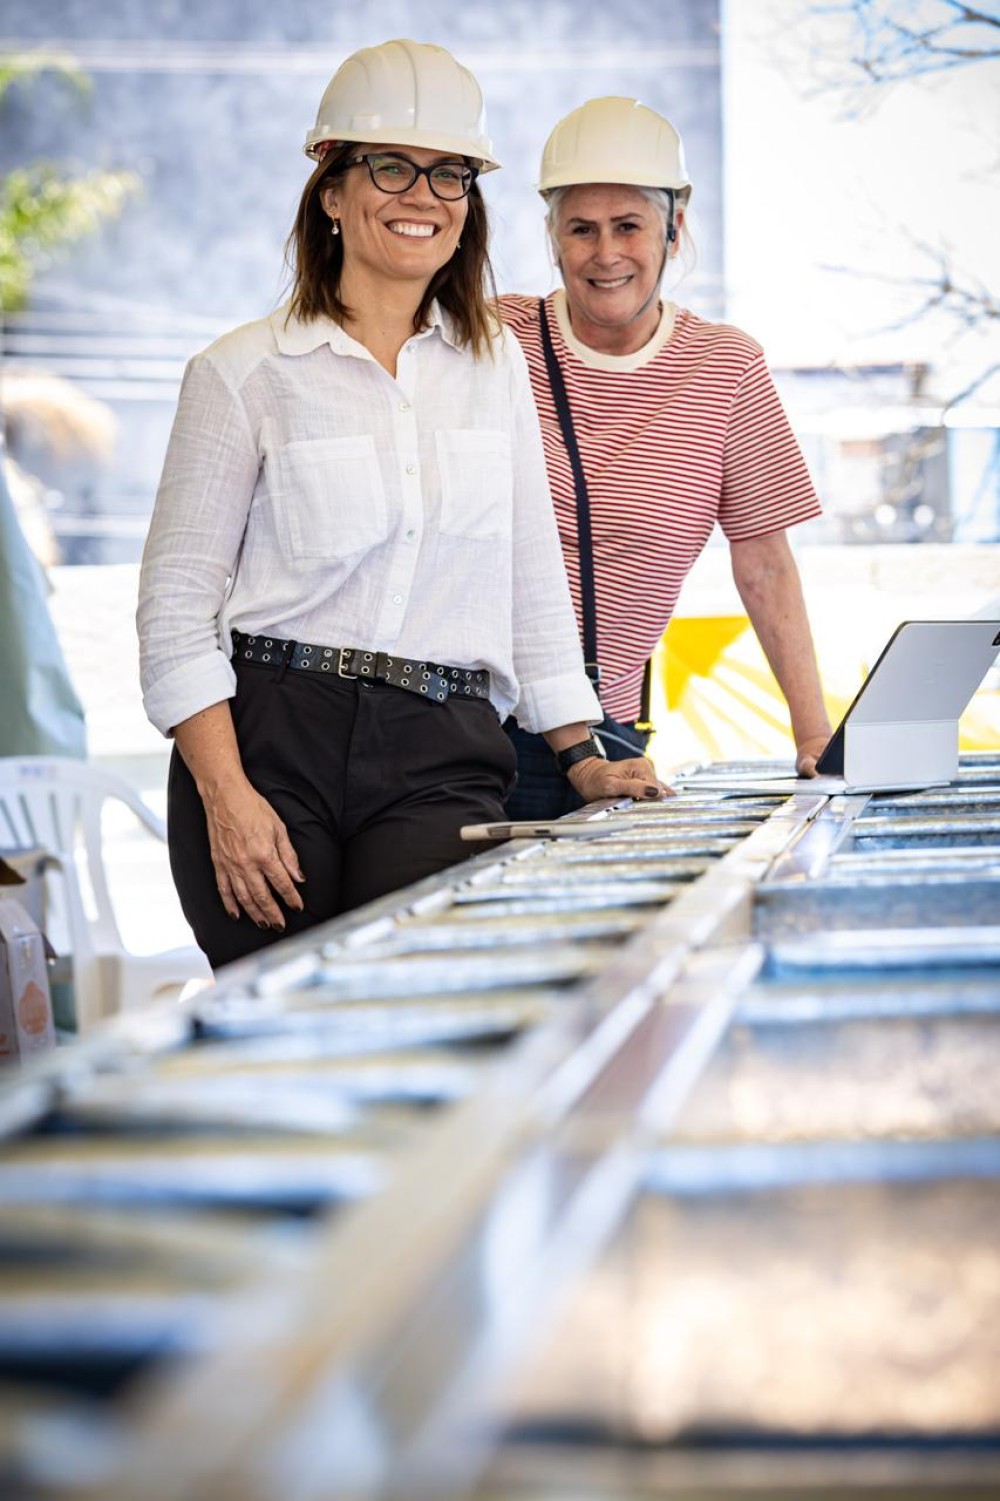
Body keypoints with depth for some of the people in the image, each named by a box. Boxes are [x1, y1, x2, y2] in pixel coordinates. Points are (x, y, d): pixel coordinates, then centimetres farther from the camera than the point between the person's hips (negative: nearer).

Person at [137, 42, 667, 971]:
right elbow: (177, 600, 1)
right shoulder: (244, 372, 4)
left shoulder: (496, 364, 16)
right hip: (271, 737, -2)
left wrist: (580, 760, 14)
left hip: (440, 756, 2)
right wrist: (225, 792, -11)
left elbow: (533, 578, 21)